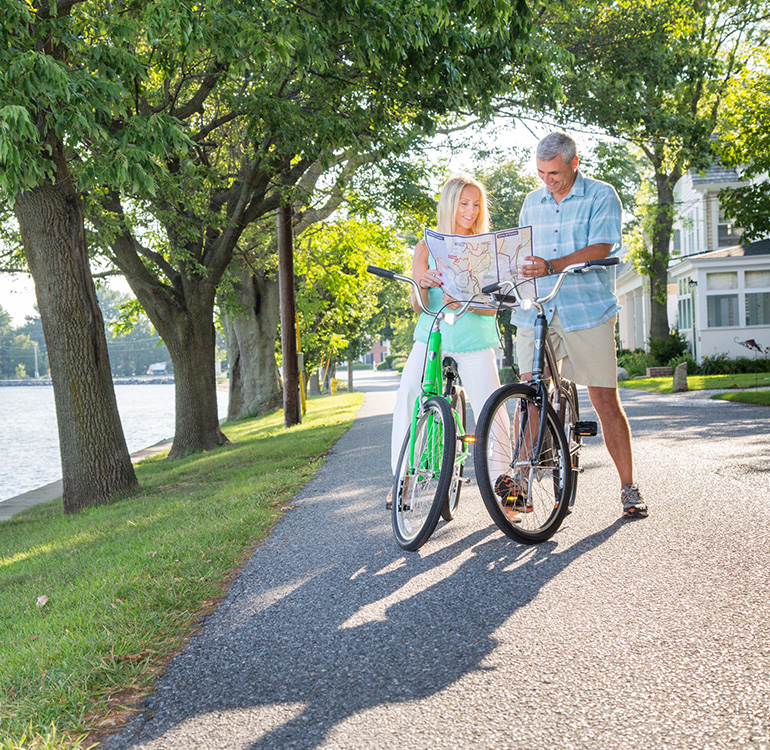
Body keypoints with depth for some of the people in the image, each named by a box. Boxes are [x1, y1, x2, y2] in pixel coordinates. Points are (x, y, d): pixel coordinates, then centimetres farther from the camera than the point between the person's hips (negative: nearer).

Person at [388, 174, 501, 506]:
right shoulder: (427, 247, 5)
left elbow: (491, 306, -2)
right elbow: (418, 307, 0)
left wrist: (462, 302, -24)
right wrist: (422, 285, -24)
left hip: (474, 340, 0)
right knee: (406, 396, -18)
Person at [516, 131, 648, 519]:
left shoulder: (601, 195, -1)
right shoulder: (532, 201, 15)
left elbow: (600, 248, -14)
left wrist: (552, 266, -29)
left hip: (587, 310, -4)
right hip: (536, 312, 4)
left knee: (606, 402, -2)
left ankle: (629, 488, 10)